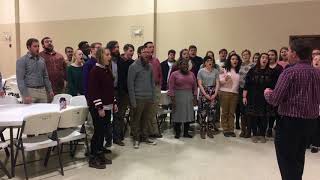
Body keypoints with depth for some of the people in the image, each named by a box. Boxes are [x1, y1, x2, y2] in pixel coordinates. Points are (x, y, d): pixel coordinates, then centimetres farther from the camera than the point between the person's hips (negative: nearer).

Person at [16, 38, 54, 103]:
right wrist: (25, 95, -18)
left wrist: (50, 90, 12)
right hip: (30, 91, -5)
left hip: (42, 91, 5)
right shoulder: (21, 61, -3)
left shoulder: (41, 60, 13)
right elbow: (20, 79, -10)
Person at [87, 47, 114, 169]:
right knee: (98, 131, -3)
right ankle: (93, 159, 9)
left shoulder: (107, 70, 13)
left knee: (103, 131, 12)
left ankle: (100, 155, 24)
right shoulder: (95, 70, -13)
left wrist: (114, 103, 15)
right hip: (98, 108, -8)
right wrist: (99, 108, -19)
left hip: (107, 106, 8)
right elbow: (93, 91, -18)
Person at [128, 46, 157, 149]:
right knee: (136, 120, 5)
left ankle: (145, 137, 25)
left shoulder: (150, 66, 11)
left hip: (149, 98, 5)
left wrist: (153, 97, 8)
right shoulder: (134, 66, -6)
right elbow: (130, 84, -9)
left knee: (146, 119, 12)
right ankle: (136, 139, 16)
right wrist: (133, 101, -13)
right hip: (138, 98, -5)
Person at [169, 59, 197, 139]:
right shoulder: (174, 74, -4)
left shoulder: (191, 74, 8)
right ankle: (177, 133, 13)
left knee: (188, 114, 7)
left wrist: (195, 98, 5)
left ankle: (186, 132, 17)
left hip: (189, 97, 4)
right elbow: (171, 88, -7)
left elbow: (195, 87, 11)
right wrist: (173, 99, -12)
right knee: (178, 115, 1)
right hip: (178, 97, -4)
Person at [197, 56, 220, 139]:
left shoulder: (215, 71, 8)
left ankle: (210, 130, 13)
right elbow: (200, 84, -3)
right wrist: (206, 94, -10)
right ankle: (202, 131, 5)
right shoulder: (201, 71, 2)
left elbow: (217, 83, 5)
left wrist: (215, 94, -7)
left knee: (212, 112, 2)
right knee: (203, 112, -5)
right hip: (204, 93, -2)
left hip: (213, 93, 2)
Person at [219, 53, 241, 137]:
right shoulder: (225, 69, 3)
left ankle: (231, 130, 9)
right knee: (225, 112, 0)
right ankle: (225, 130, 7)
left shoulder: (238, 71, 12)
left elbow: (240, 82, 20)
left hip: (235, 93, 3)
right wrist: (225, 79, -19)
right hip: (225, 92, -3)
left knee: (232, 113, 4)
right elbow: (220, 81, 0)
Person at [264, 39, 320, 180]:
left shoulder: (290, 72, -16)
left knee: (287, 161, 8)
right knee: (298, 158, 24)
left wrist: (267, 93, 3)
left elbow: (274, 100, -18)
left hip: (290, 122, -7)